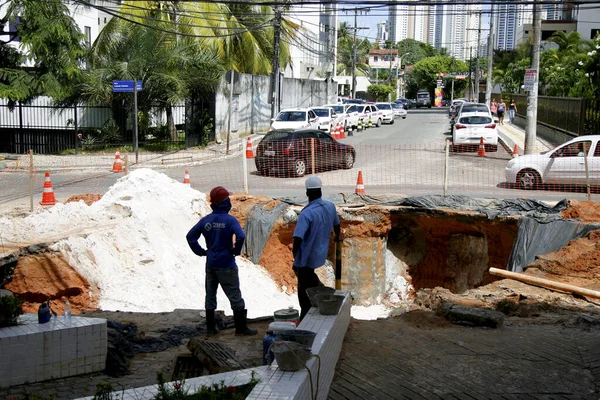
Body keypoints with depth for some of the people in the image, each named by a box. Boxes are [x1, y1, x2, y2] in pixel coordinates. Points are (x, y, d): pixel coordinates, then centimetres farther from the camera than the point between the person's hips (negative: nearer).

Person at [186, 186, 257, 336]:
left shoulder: (205, 220, 4)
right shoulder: (229, 220, -13)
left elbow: (190, 236, 7)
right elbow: (241, 236, -27)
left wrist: (201, 251, 10)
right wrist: (236, 250, -11)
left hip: (210, 265, 6)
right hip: (226, 265, -5)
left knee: (210, 296, 14)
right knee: (235, 297, 1)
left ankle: (210, 327, 17)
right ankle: (241, 328, 3)